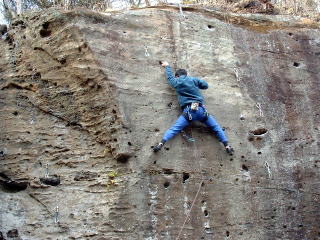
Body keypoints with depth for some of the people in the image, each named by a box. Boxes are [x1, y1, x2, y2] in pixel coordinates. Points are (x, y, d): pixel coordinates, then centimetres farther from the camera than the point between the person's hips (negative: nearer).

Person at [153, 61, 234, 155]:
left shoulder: (176, 82, 12)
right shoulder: (193, 79, 12)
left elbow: (170, 76, 32)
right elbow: (205, 85, 17)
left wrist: (167, 66, 51)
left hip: (188, 111, -1)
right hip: (201, 109, 1)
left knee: (174, 129, -6)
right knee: (216, 127, 12)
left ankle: (161, 143, -24)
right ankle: (227, 146, 7)